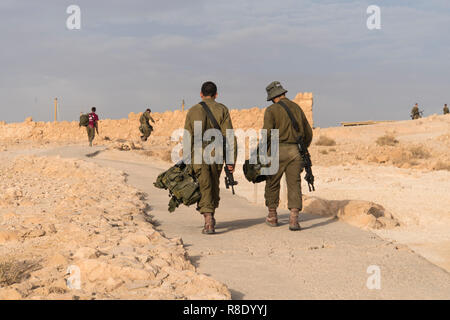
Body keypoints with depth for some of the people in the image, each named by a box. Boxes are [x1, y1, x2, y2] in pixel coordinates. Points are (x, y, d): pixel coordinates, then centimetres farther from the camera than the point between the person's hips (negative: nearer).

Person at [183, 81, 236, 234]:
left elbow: (187, 138, 2)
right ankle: (211, 217, 31)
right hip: (216, 154, 1)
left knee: (205, 189, -1)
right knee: (214, 187, 18)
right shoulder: (222, 110, 1)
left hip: (198, 155, -1)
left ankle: (208, 221, -15)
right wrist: (231, 159, -2)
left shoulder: (193, 111, 3)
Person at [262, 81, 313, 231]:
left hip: (277, 150, -3)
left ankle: (272, 217, 25)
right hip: (295, 151, 3)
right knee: (294, 184, 0)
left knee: (272, 184, 13)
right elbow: (308, 132, 19)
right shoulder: (297, 108, 13)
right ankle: (294, 219, -15)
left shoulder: (272, 110, -3)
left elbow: (267, 133, -15)